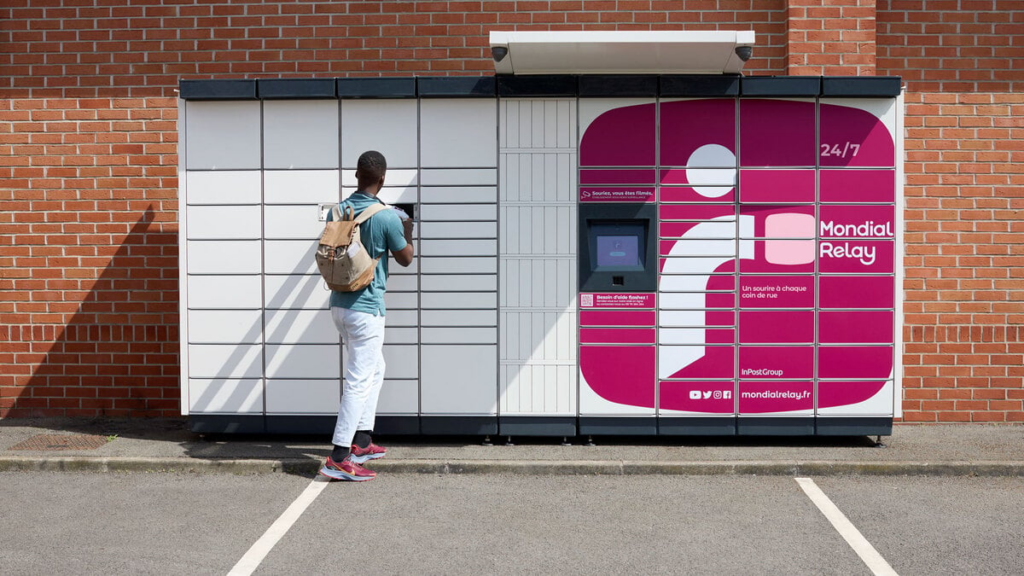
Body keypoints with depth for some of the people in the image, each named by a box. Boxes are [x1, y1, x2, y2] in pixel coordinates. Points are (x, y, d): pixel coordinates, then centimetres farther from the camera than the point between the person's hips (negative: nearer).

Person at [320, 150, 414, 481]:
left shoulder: (337, 212, 3)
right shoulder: (387, 218, -15)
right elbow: (405, 259, -2)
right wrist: (407, 232, 17)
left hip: (340, 303, 8)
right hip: (366, 308, -7)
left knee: (375, 370, 21)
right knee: (359, 380, -4)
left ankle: (362, 443, 25)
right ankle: (339, 459, -5)